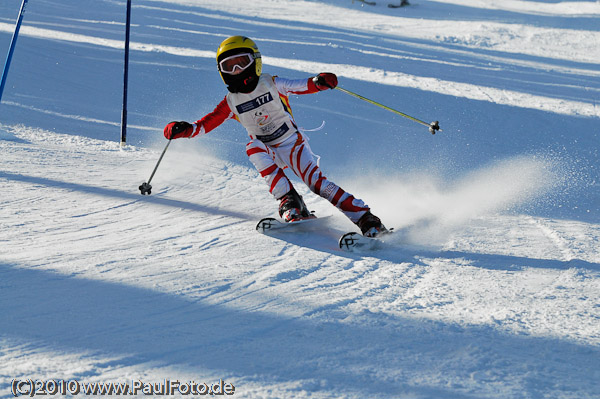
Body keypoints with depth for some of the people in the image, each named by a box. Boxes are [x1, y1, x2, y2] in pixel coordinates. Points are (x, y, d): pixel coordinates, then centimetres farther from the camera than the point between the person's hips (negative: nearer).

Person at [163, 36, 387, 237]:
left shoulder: (271, 85, -9)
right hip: (269, 153, 2)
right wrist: (184, 130, -22)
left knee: (316, 182, -22)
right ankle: (289, 202, -31)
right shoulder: (231, 102, -2)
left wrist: (319, 82, -36)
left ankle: (365, 217, -21)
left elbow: (303, 86, -14)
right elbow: (206, 124, -3)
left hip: (294, 144, -2)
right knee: (253, 148, -30)